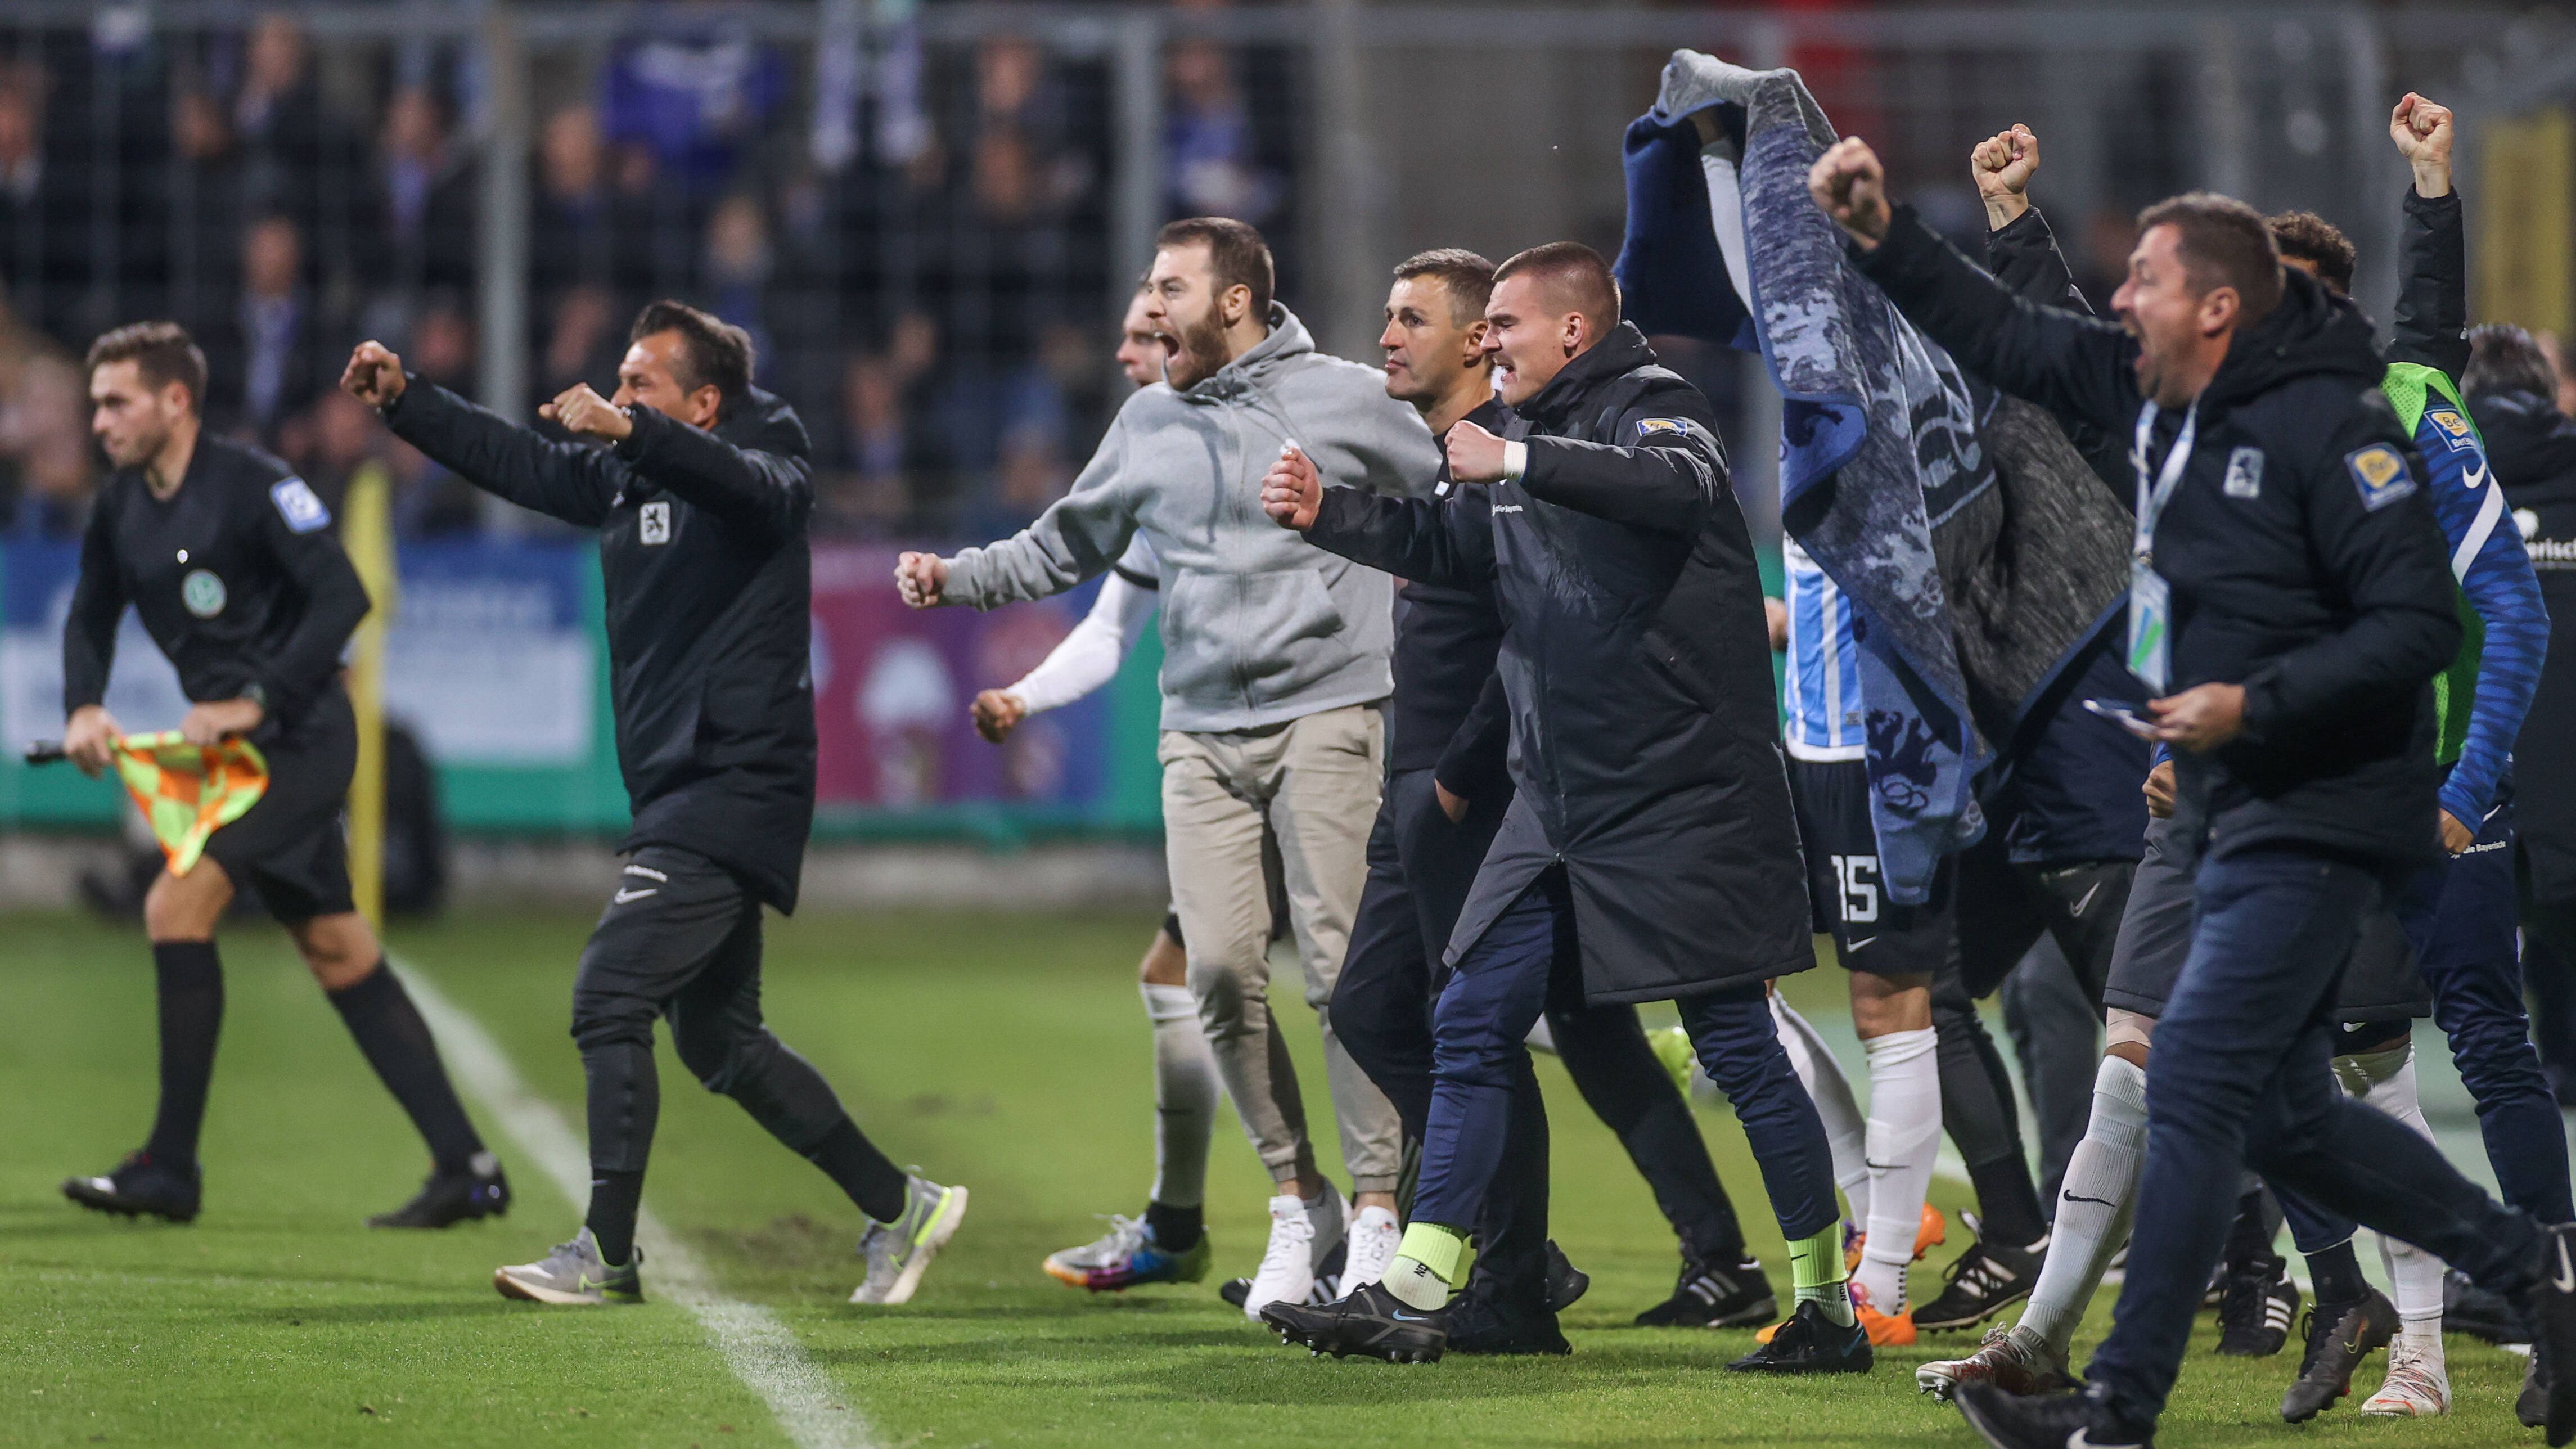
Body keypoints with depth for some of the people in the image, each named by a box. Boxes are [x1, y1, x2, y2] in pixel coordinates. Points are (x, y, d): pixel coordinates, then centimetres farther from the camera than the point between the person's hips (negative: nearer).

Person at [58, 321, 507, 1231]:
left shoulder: (252, 486, -15)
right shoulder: (120, 508, 8)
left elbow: (343, 598, -21)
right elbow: (92, 615, 21)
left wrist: (255, 702, -25)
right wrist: (84, 708, 2)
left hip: (300, 739, -9)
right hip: (235, 748, 9)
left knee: (177, 907, -18)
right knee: (340, 955, 9)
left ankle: (170, 1169, -12)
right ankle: (468, 1170, 13)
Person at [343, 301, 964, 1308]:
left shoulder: (766, 462, -9)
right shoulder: (621, 478, 13)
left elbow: (756, 487, -31)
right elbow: (511, 460, 19)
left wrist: (628, 430, -45)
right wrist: (403, 402, 7)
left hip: (734, 789, -9)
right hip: (681, 797, 9)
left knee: (609, 997, -15)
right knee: (719, 1040, 13)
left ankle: (608, 1254, -13)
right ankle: (899, 1207, 20)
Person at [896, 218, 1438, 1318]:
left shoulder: (1345, 400, 0)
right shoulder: (1150, 422, 13)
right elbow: (1065, 545, 22)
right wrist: (957, 578, 10)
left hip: (1325, 715, -4)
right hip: (1202, 731, 4)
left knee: (1340, 963, -10)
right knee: (1222, 970, -6)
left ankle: (1378, 1210, -3)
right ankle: (1296, 1199, 8)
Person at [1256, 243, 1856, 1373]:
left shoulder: (1647, 408, -10)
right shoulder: (1541, 434, 15)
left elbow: (1680, 484, -33)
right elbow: (1447, 546, 27)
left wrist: (1516, 461, -33)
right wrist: (1325, 515, 13)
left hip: (1680, 800, -8)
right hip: (1560, 801, 9)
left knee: (1735, 1043, -4)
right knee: (1470, 1027, 5)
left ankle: (1829, 1310, 4)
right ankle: (1413, 1296, 8)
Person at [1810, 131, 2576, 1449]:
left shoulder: (2327, 427, -17)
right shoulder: (2157, 394, 7)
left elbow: (2417, 625, -20)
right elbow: (2002, 338, 15)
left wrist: (2255, 705, -24)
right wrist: (1882, 238, 4)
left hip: (2317, 821, -9)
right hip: (2235, 816, 9)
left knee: (2194, 1085, -12)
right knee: (2282, 1114, 13)